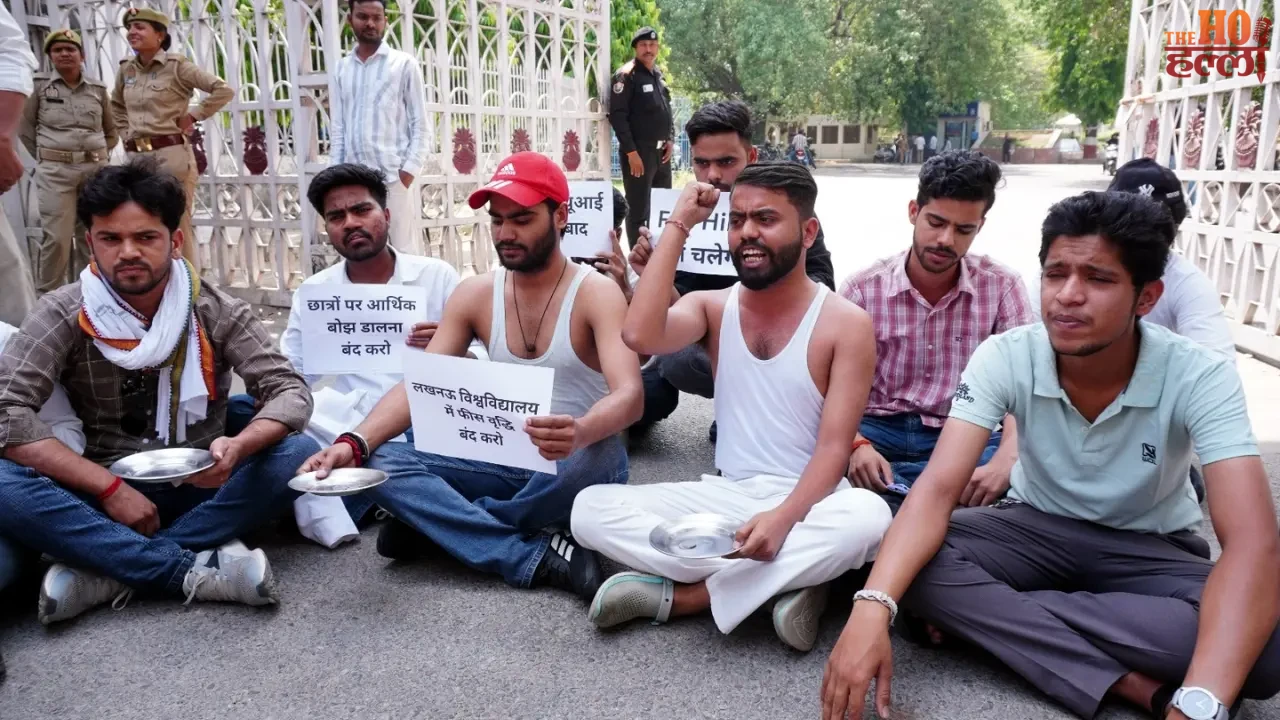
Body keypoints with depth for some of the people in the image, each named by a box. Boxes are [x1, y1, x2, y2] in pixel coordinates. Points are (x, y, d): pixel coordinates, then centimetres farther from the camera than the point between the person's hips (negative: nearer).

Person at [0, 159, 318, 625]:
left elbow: (291, 393, -12)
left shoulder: (217, 312, -5)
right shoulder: (64, 314, -6)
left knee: (298, 455, -26)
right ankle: (199, 570, -30)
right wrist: (109, 486, -23)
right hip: (102, 493, -1)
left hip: (199, 489, 1)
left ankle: (108, 572, -25)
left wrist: (237, 448, -33)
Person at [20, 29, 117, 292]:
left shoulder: (98, 89, 10)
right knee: (56, 237, -7)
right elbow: (25, 128, 10)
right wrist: (46, 158, 5)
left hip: (95, 170, 3)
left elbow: (112, 130, 19)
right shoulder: (40, 88, 4)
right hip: (55, 171, -2)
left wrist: (97, 155, 11)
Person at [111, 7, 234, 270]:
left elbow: (224, 90, -10)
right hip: (136, 157, 6)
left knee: (179, 226, -3)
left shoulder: (177, 66, -5)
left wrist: (193, 116, -8)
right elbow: (116, 105, 30)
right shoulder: (126, 69, 12)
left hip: (171, 154, -6)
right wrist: (126, 133, 16)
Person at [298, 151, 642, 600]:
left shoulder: (596, 293, -13)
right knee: (383, 462, -17)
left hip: (574, 463, -4)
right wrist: (355, 443, -25)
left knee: (596, 458, -39)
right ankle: (536, 557, -26)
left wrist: (579, 433, -51)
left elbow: (629, 395, -27)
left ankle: (435, 522, -16)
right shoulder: (475, 294, 1)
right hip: (503, 460, 4)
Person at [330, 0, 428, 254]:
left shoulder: (405, 64, 2)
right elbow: (339, 127, 14)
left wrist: (408, 172, -10)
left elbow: (420, 125, -1)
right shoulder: (341, 69, 13)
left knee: (404, 252, -1)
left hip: (394, 177, -4)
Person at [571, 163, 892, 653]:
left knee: (869, 516, -37)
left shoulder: (845, 323, -5)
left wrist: (783, 518, -29)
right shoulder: (712, 306, 4)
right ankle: (786, 578, -21)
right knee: (590, 509, -19)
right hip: (724, 496, 3)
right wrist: (679, 224, -12)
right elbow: (639, 336, -18)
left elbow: (834, 447, -11)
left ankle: (679, 596, -23)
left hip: (805, 502, -2)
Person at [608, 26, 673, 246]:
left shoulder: (658, 75, 15)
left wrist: (670, 140, 7)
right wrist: (631, 152, -20)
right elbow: (617, 115, -15)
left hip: (661, 152, 8)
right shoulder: (627, 75, -9)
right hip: (639, 152, -8)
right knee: (639, 211, -3)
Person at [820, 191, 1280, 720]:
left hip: (1151, 549, 0)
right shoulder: (1006, 357, -20)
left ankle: (993, 616, -26)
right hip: (1037, 527, 1)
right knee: (915, 566, -29)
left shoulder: (1199, 378, -23)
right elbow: (937, 489, -29)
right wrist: (872, 609, -47)